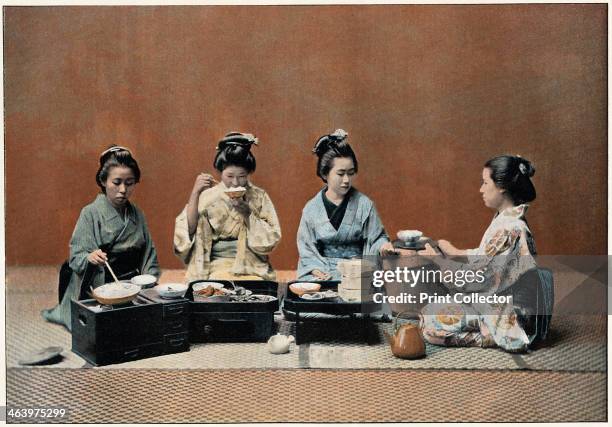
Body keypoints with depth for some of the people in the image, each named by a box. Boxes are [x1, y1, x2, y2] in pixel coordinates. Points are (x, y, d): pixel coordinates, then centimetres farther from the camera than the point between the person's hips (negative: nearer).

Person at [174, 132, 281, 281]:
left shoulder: (260, 197, 4)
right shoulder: (207, 197, 3)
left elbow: (271, 239, -4)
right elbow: (187, 231, -8)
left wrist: (245, 209, -12)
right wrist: (195, 192, -15)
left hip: (252, 268, 0)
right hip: (217, 267, 0)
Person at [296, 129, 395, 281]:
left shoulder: (364, 204, 1)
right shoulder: (311, 208, 4)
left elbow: (377, 237, 6)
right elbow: (306, 249, 6)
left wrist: (383, 245, -17)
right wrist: (317, 270, -11)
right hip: (321, 271, 1)